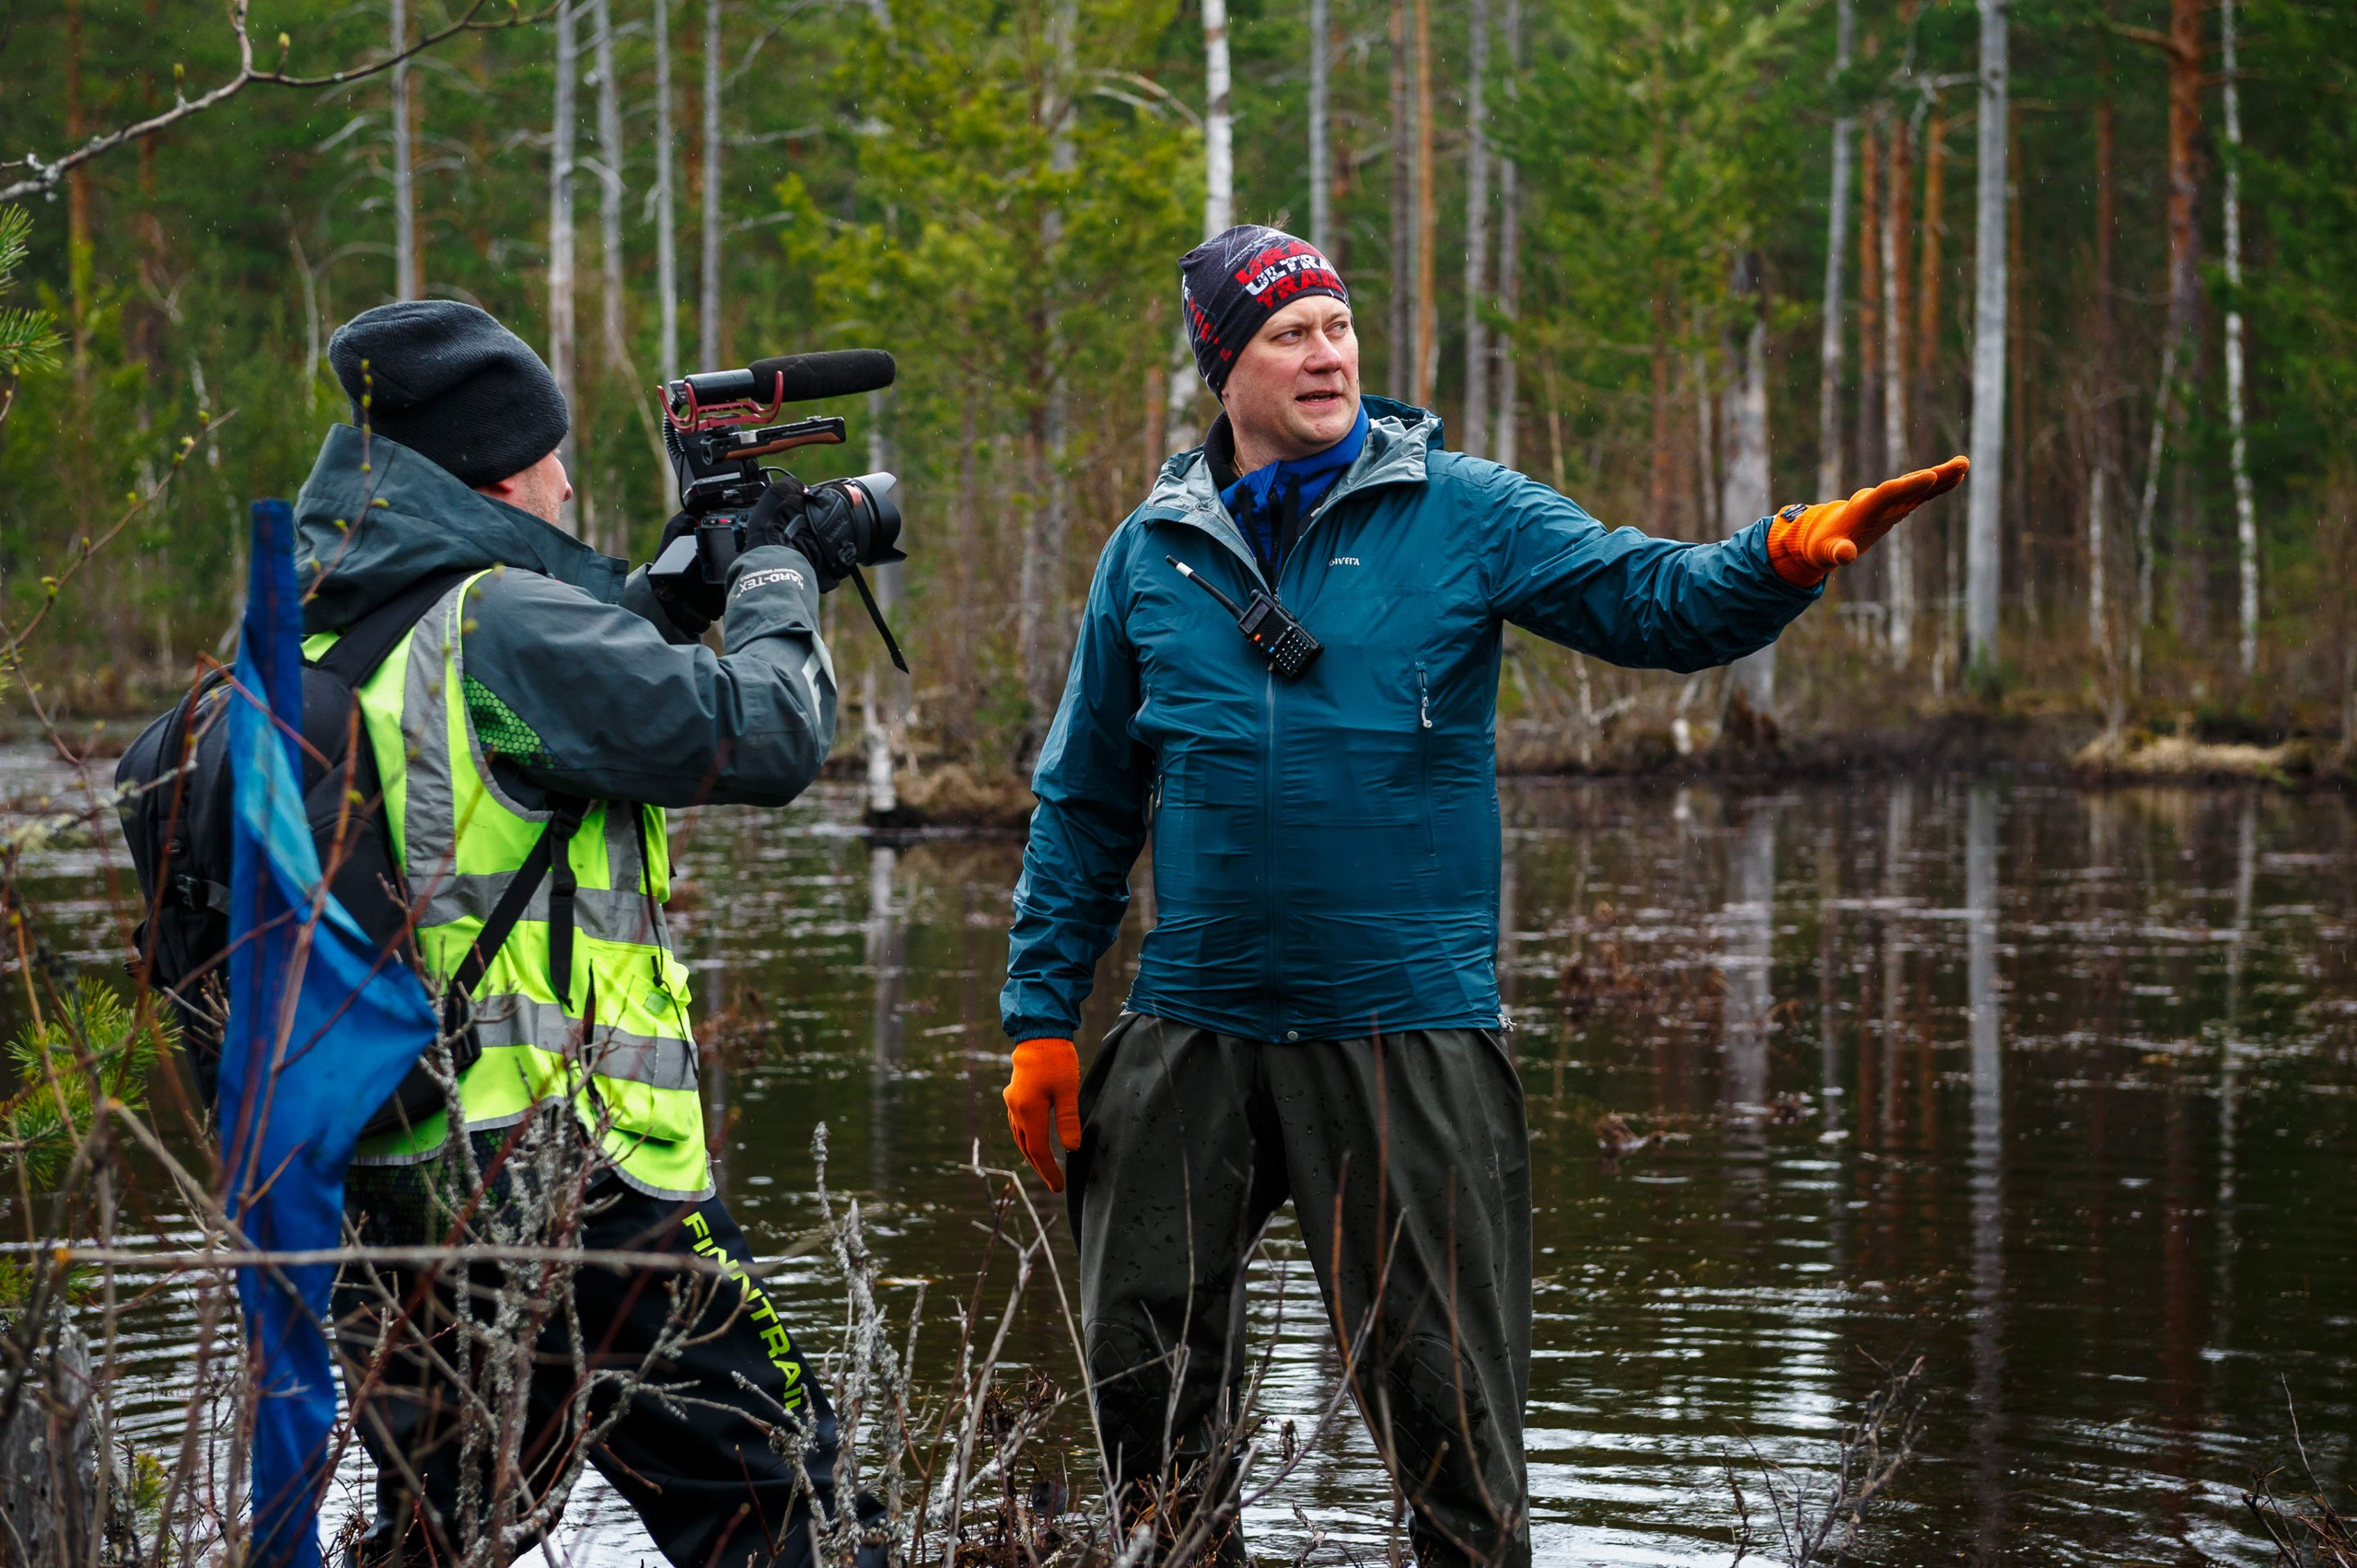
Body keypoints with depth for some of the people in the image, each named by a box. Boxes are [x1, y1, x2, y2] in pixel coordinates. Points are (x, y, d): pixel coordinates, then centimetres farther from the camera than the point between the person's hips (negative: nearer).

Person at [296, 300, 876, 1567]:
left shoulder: (322, 646, 13)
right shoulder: (502, 621, -14)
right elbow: (759, 735, -13)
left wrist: (669, 599, 24)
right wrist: (776, 581, 4)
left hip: (372, 1188, 9)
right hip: (557, 1178, -9)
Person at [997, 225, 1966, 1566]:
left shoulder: (1461, 513, 1)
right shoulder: (1150, 554, 8)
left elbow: (1651, 600, -10)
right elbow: (1085, 807, 13)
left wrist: (1784, 557, -31)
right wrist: (1042, 1017, 8)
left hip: (1408, 1026, -2)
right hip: (1193, 1033, 3)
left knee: (1447, 1404, 0)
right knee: (1147, 1380, 8)